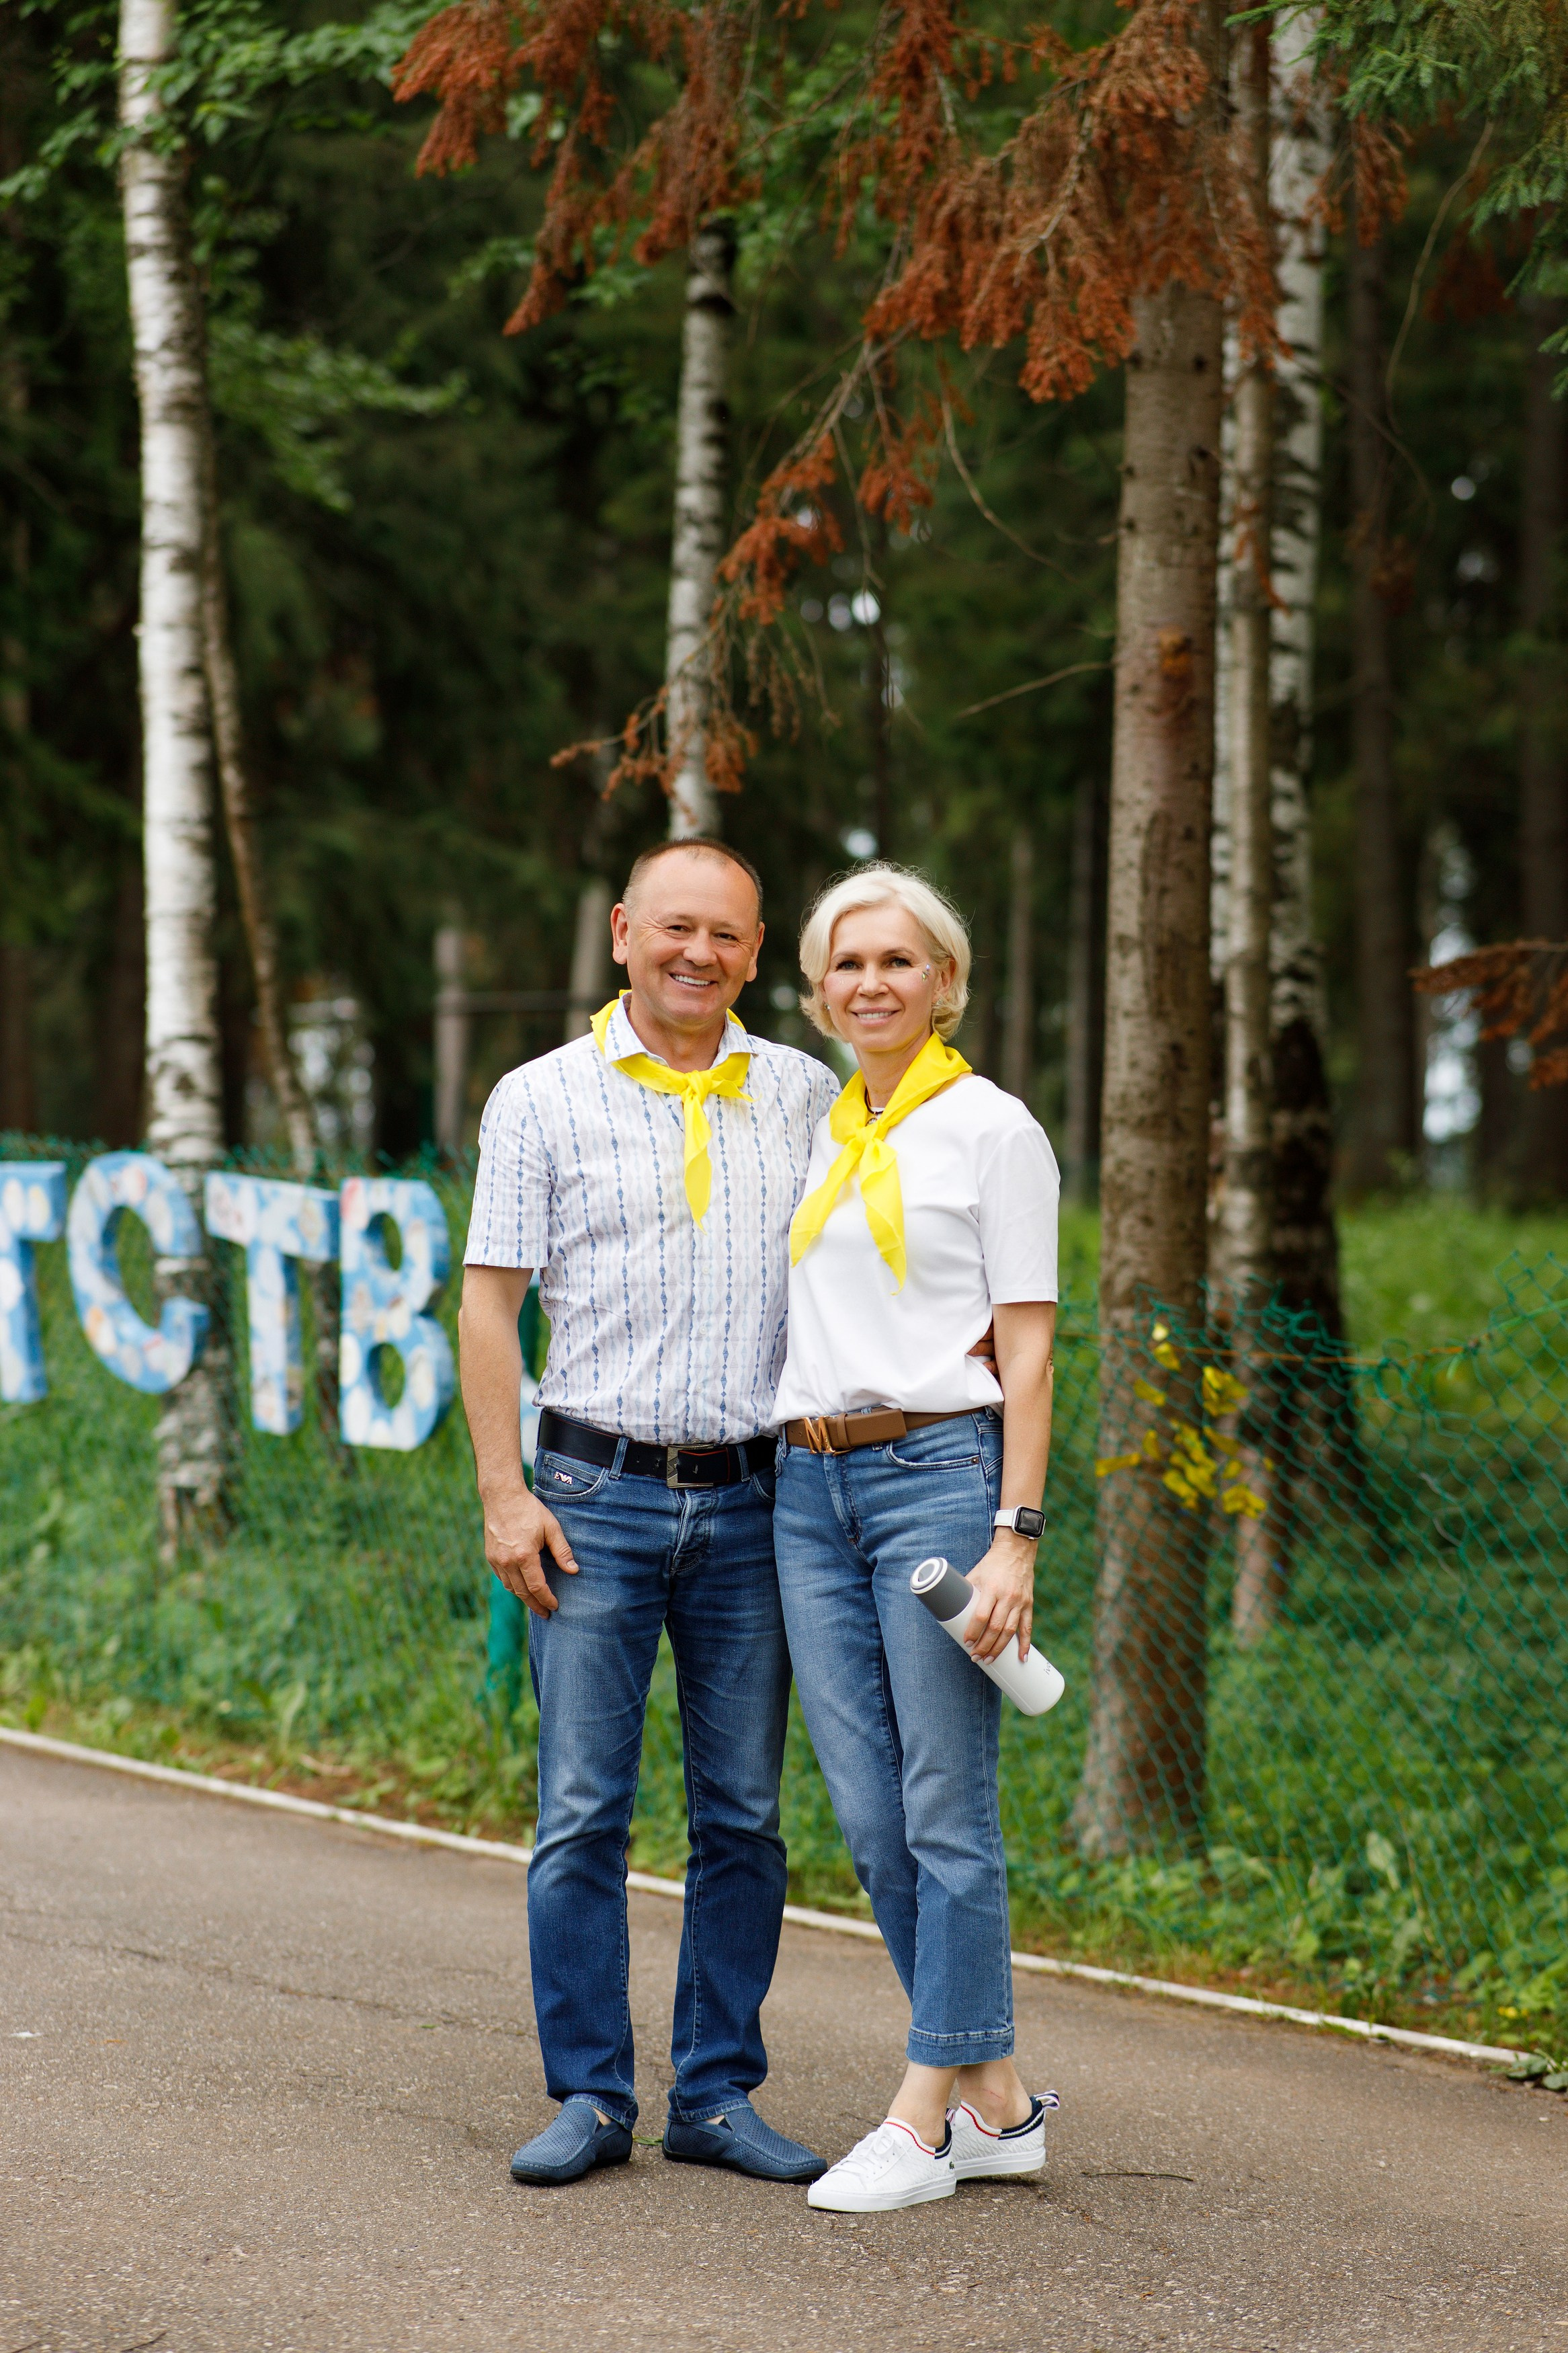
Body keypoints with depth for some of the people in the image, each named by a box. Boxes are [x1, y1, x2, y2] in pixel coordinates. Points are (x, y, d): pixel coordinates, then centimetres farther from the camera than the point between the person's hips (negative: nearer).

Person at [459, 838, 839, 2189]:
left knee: (744, 1817, 5)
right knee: (582, 1813, -3)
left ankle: (719, 2097, 13)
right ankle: (589, 2099, 6)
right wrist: (505, 1493, -7)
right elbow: (490, 1304, 2)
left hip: (754, 1503, 2)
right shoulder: (544, 1100, 3)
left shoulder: (804, 1098, 9)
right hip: (598, 1494, -2)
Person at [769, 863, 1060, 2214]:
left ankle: (923, 2121, 2)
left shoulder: (992, 1130, -2)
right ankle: (997, 2104, 14)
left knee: (946, 1812, -4)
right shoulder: (817, 1134, 16)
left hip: (939, 1477, -7)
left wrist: (1016, 1538, -14)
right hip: (811, 1489, 7)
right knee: (869, 1816, 5)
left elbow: (1028, 1352, -6)